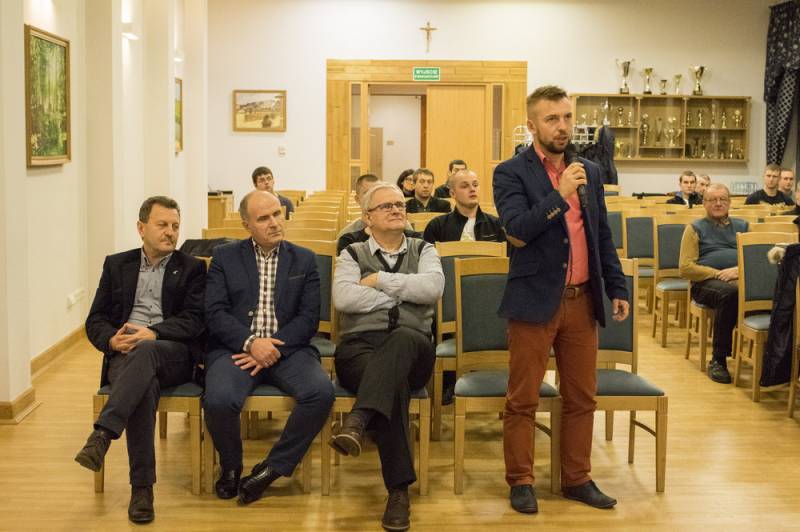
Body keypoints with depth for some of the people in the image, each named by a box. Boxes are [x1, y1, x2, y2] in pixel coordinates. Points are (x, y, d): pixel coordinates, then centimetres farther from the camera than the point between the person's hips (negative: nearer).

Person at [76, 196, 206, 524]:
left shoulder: (192, 269, 13)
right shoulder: (116, 264, 20)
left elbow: (194, 320, -1)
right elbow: (95, 321, 14)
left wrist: (152, 333, -18)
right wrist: (113, 339, -11)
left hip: (174, 354, -1)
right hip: (124, 356, 1)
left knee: (146, 352, -38)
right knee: (144, 385, -35)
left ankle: (101, 435, -47)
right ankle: (142, 487, -35)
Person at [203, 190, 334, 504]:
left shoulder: (304, 260, 13)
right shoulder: (224, 257, 10)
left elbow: (309, 318, 3)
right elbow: (215, 313, 0)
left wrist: (274, 349, -12)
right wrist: (250, 343, -16)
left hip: (286, 348, 1)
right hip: (237, 348, -1)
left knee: (321, 392, -29)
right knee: (219, 400, -32)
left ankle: (272, 467, -10)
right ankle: (230, 466, 1)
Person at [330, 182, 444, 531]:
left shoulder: (423, 250, 21)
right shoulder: (352, 254, 18)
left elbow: (433, 287, -3)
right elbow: (343, 298, -5)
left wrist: (379, 280, -2)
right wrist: (403, 294, 0)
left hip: (411, 346, 1)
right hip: (359, 347, -1)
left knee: (402, 339, -39)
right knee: (393, 382, -37)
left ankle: (357, 421, -51)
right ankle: (399, 488, -37)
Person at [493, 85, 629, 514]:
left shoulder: (590, 172, 11)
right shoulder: (511, 173, -5)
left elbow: (603, 235, 15)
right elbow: (518, 229, -18)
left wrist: (617, 287, 10)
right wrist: (560, 195, -23)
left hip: (582, 301, 5)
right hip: (536, 302, -5)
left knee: (581, 398, 11)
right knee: (523, 400, 3)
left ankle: (577, 478, 23)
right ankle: (521, 482, 15)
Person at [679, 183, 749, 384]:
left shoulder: (742, 226, 27)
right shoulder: (695, 229, 18)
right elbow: (685, 268, 5)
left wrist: (740, 269, -5)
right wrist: (718, 274, -7)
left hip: (742, 279, 2)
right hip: (706, 282, -2)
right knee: (729, 293, -39)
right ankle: (718, 360, -30)